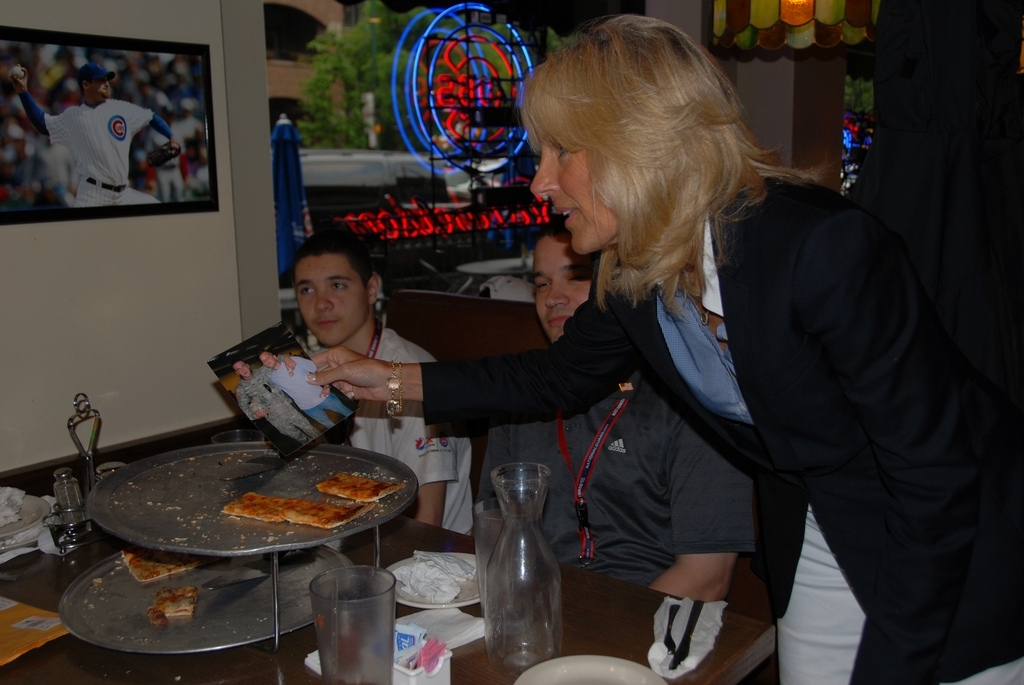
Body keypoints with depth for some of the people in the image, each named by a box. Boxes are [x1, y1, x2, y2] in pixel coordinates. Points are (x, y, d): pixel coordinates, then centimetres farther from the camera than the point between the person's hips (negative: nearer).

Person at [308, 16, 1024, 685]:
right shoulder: (632, 274, -9)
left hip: (954, 549, -5)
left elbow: (937, 481, -26)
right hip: (811, 540, 5)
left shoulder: (829, 246, -31)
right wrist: (393, 379, 9)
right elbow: (561, 373, 10)